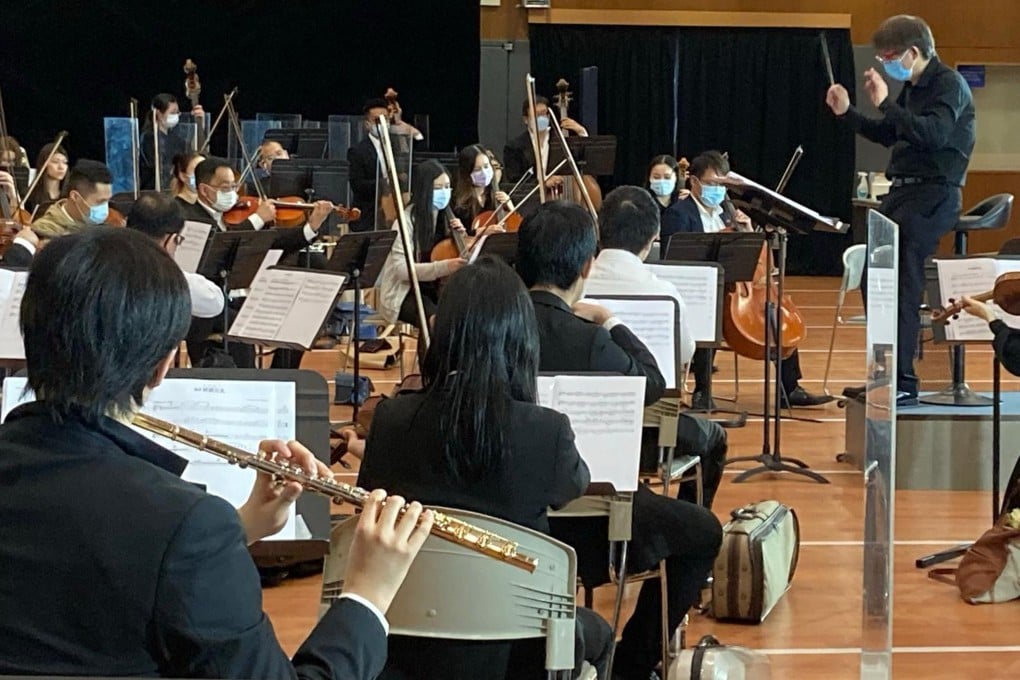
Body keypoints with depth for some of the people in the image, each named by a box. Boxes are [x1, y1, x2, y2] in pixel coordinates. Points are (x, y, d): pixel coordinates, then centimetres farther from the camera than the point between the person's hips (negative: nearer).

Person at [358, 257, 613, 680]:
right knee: (594, 634, 32)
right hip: (505, 642, -3)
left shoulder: (391, 419, -11)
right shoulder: (546, 431, -17)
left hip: (401, 638, 3)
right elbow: (575, 486, 7)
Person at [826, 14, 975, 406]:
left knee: (900, 284, -17)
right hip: (903, 190, 10)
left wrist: (886, 104, -25)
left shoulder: (949, 84, -10)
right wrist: (846, 113, 18)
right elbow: (889, 136, 27)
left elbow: (933, 134, -26)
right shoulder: (912, 88, 16)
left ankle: (903, 382, -18)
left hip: (933, 194, -10)